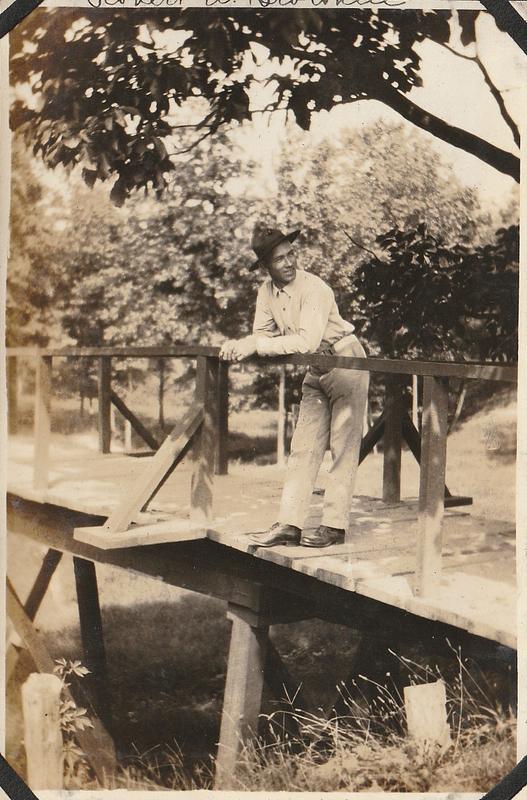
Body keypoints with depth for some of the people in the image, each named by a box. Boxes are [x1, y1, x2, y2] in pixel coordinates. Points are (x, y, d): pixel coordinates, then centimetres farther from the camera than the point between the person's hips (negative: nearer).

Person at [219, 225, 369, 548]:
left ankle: (335, 525, 0)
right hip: (316, 371, 8)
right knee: (304, 447, 3)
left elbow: (307, 341, -35)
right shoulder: (267, 292, -1)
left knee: (343, 447, -4)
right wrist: (239, 345, -18)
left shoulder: (314, 288, -24)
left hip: (347, 363, -7)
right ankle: (290, 524, 3)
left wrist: (257, 345, -35)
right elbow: (263, 336, 3)